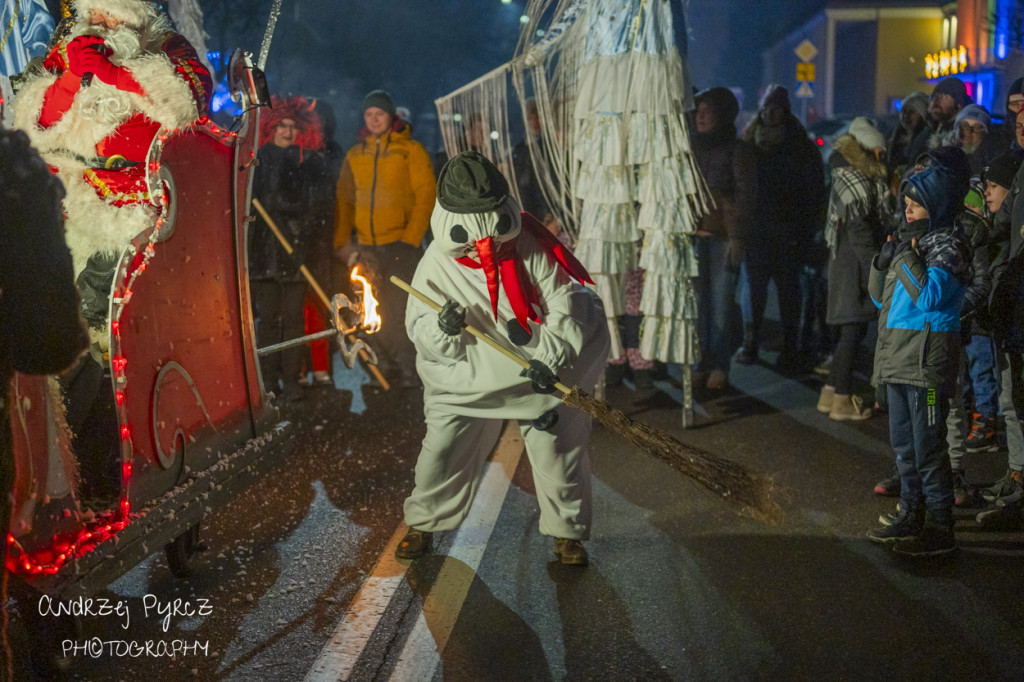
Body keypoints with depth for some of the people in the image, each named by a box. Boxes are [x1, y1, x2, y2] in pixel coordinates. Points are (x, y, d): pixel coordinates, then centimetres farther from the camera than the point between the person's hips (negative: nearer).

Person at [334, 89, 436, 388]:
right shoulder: (354, 156, 14)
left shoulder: (410, 150, 1)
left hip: (400, 243, -4)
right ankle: (387, 366, 16)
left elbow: (425, 196, -4)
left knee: (401, 306, -8)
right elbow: (344, 199, 13)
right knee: (375, 309, 7)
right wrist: (342, 241, 3)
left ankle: (408, 369, 0)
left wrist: (411, 238, -12)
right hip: (365, 246, 4)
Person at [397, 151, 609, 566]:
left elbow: (563, 303, -13)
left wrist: (549, 358, -25)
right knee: (442, 447, -1)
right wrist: (442, 328, -30)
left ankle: (567, 532, 19)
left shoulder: (530, 248, -14)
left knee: (557, 445, -1)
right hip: (471, 372, 1)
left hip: (542, 366, -1)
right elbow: (418, 330, -6)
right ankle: (422, 524, 23)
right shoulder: (438, 263, -9)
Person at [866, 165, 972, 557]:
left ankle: (940, 529, 3)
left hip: (927, 361, -9)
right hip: (899, 358, 9)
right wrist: (883, 262, 2)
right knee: (903, 444, 16)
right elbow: (881, 298, 19)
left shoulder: (948, 246, -10)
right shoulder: (914, 243, 15)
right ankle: (911, 517, 28)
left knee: (928, 448, -5)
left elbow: (929, 296, -24)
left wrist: (907, 254, -20)